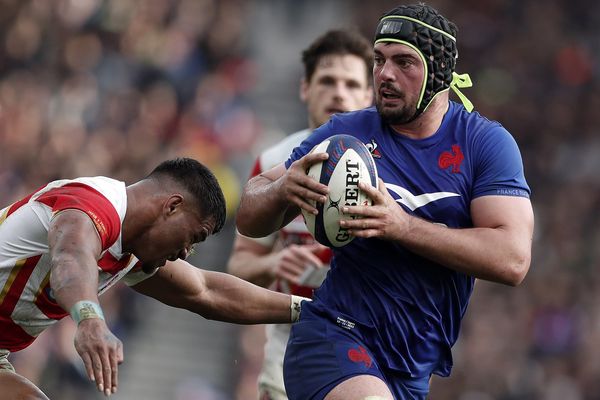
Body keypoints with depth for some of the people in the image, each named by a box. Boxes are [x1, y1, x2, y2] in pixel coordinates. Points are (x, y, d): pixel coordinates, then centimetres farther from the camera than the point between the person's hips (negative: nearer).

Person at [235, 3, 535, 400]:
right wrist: (283, 189, -18)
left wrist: (402, 226, -22)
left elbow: (513, 259, -13)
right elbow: (249, 220, 6)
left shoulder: (486, 142, -1)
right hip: (334, 336, -2)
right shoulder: (346, 132, 2)